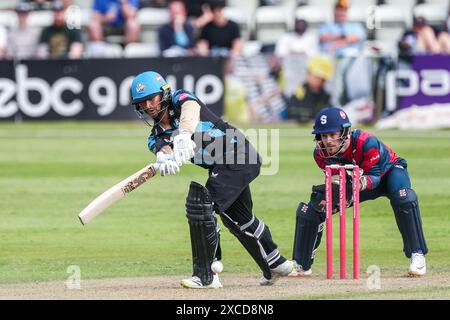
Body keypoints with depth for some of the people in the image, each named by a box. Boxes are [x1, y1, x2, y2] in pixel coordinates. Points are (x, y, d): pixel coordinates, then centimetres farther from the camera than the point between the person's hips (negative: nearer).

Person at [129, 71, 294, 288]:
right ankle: (276, 265, 44)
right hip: (218, 168, 10)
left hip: (238, 156, -10)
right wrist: (164, 159, -42)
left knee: (199, 204, -21)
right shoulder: (157, 137, 8)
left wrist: (183, 134, -55)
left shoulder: (180, 100, -9)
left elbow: (190, 108, -34)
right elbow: (163, 150, -15)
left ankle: (206, 275, -17)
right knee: (238, 219, 23)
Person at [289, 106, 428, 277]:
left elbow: (374, 177, -32)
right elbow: (336, 179, -19)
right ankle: (302, 266, 12)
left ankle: (417, 255, -29)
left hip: (387, 171, -4)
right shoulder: (321, 153, -24)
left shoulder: (367, 143, -38)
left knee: (403, 197, -38)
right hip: (351, 180, 4)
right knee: (308, 210, -6)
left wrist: (361, 183, -55)